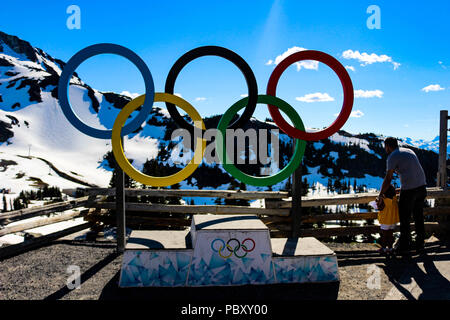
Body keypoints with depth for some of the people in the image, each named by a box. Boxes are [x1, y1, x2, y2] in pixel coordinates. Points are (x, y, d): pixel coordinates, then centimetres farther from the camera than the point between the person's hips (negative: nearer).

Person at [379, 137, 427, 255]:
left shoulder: (392, 157, -7)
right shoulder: (408, 151, 17)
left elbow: (388, 180, -8)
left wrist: (380, 195, 1)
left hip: (409, 190, -8)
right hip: (421, 186, 8)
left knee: (404, 220, 5)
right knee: (419, 217, 18)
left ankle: (404, 248, 14)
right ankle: (420, 245, 28)